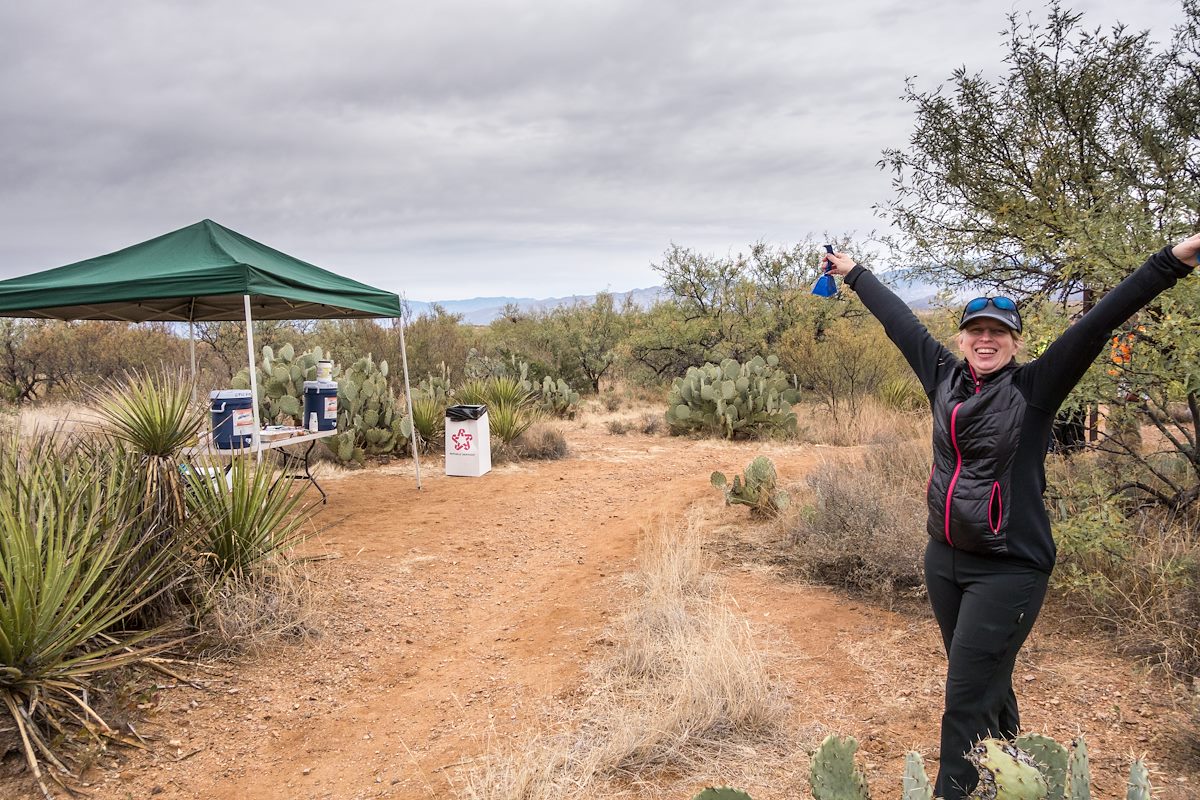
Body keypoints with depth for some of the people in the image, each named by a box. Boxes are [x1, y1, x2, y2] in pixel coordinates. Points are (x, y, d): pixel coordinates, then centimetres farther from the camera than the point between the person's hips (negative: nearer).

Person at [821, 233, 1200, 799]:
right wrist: (854, 273, 26)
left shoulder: (1034, 389, -8)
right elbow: (899, 320, 15)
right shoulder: (944, 378, 5)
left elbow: (1097, 324, -16)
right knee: (986, 684, 21)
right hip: (944, 559, 6)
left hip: (1008, 569, -5)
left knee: (967, 699, -6)